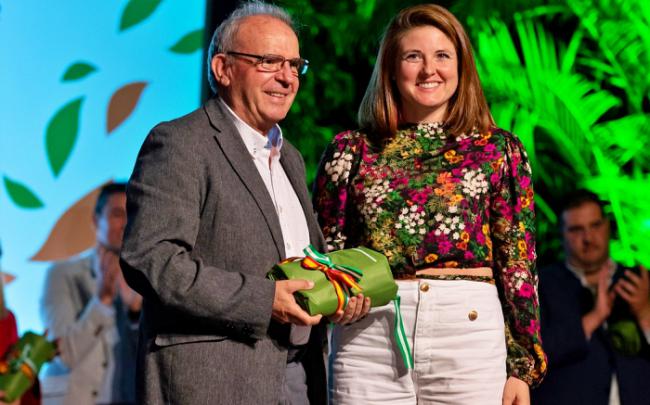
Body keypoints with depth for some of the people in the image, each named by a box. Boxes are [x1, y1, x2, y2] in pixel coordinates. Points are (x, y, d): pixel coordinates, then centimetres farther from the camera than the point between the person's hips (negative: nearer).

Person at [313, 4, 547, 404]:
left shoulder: (499, 149, 7)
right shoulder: (352, 150, 8)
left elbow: (517, 264, 5)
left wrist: (522, 367, 1)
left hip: (469, 329, 0)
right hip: (369, 338, 1)